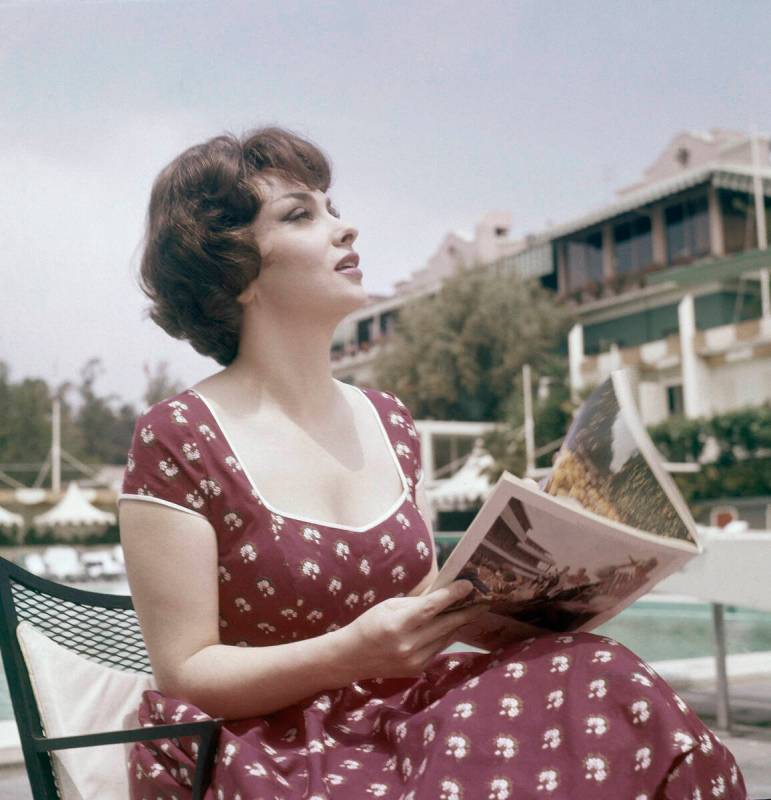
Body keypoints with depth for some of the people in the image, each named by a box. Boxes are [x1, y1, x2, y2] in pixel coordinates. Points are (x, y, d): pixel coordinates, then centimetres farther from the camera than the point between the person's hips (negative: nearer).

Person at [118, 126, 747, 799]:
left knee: (598, 686, -22)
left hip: (404, 723, 6)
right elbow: (183, 676, -11)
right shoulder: (176, 439, -11)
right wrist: (353, 653, -25)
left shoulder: (389, 421, 8)